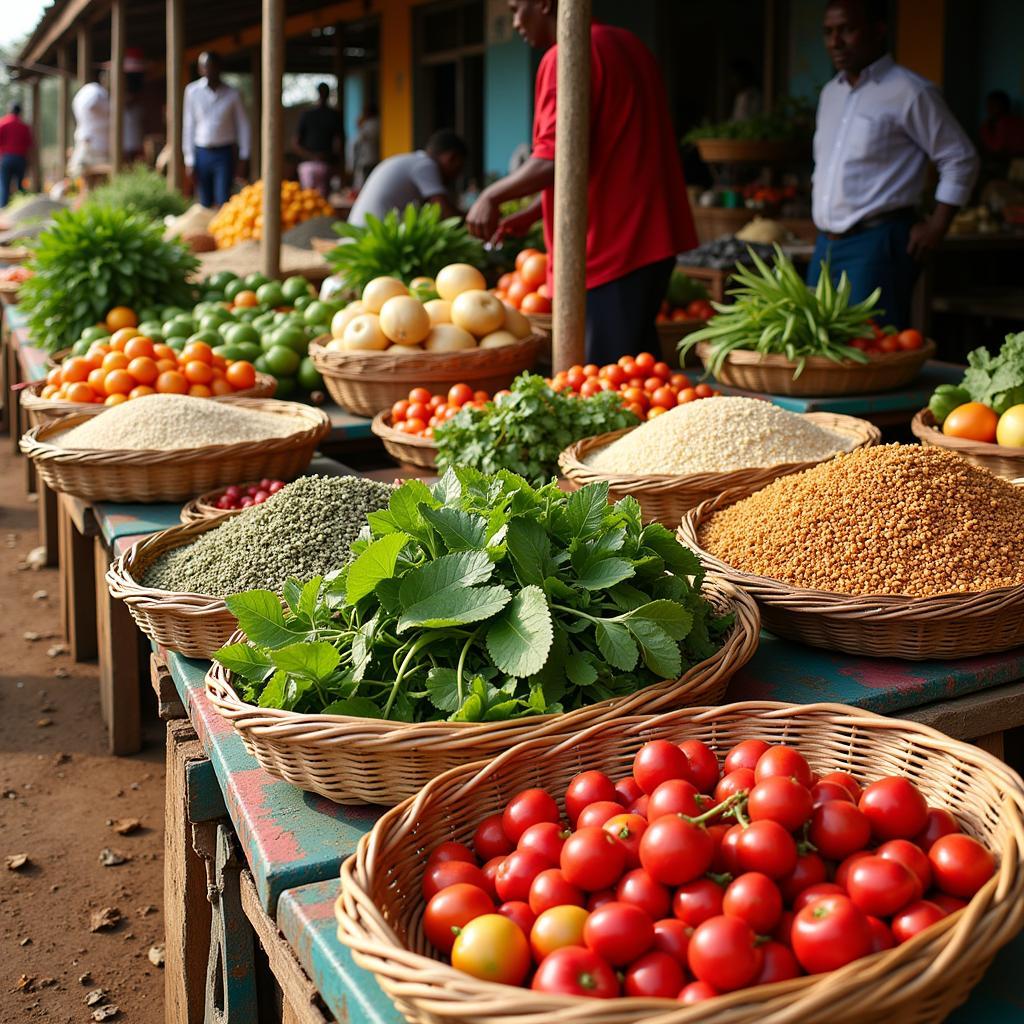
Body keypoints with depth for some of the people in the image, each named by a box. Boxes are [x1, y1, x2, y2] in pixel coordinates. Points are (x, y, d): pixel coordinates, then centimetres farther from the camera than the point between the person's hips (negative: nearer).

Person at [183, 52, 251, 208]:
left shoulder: (232, 93, -1)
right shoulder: (193, 91, 0)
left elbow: (243, 126, 4)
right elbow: (188, 126, 2)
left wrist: (243, 158, 0)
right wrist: (189, 159, -1)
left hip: (224, 154, -1)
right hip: (201, 153, 1)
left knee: (223, 202, -9)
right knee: (205, 204, 7)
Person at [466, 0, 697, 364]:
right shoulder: (626, 44, 18)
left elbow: (556, 162, -21)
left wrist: (493, 196, -5)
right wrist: (531, 214, 22)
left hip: (612, 246, -10)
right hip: (649, 236, 10)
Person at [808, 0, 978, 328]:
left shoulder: (909, 92, -7)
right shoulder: (830, 93, 16)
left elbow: (960, 160, -4)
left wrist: (936, 226, -8)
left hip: (876, 243, -7)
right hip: (825, 244, 7)